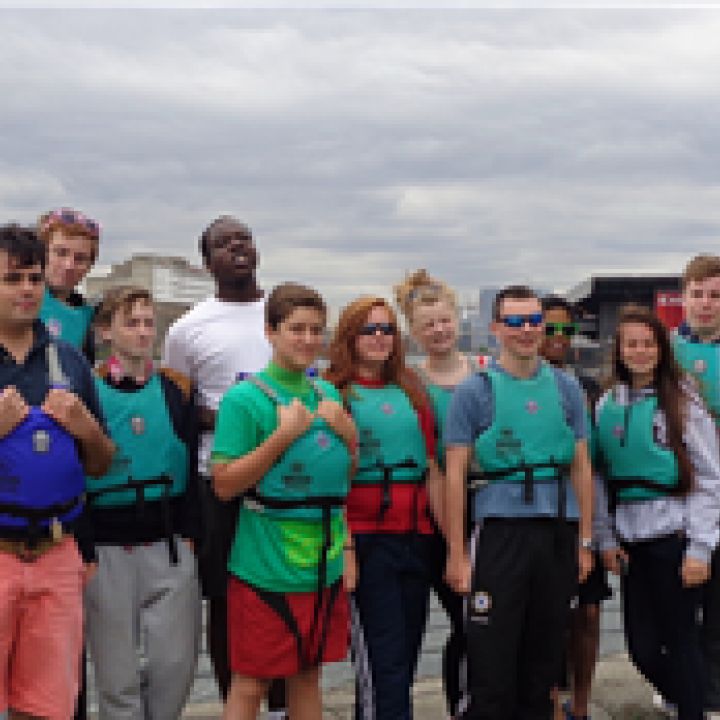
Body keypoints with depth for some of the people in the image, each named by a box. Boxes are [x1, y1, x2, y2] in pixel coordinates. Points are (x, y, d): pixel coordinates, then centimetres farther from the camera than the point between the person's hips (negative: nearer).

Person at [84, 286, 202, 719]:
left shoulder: (177, 390, 6)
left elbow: (192, 470, 9)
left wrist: (189, 533, 3)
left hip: (169, 545, 2)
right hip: (106, 548, -2)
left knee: (177, 662, 5)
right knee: (118, 674, 6)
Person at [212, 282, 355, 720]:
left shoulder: (327, 394, 8)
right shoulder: (245, 398, -10)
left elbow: (351, 474, 17)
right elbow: (224, 485, -14)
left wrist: (347, 432, -3)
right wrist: (284, 434, -20)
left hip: (324, 564, 6)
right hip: (266, 568, -6)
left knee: (308, 674, 16)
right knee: (251, 683, 3)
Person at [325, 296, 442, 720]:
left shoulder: (412, 392, 14)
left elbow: (432, 469, 16)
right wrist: (343, 546, -17)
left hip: (415, 535, 6)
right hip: (366, 537, -6)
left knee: (407, 655, 12)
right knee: (384, 662, -5)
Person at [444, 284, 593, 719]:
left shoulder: (566, 388, 9)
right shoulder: (475, 391, -1)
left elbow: (581, 467, 11)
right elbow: (455, 475, -4)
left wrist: (585, 541, 7)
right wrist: (457, 554, -8)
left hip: (559, 530, 4)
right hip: (500, 530, -3)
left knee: (545, 655, 14)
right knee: (492, 662, 0)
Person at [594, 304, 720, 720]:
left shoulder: (683, 401, -4)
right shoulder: (608, 406, 8)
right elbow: (601, 478, 10)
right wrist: (606, 538, 3)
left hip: (674, 535, -4)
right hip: (630, 539, 4)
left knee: (680, 642, 1)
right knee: (642, 647, 8)